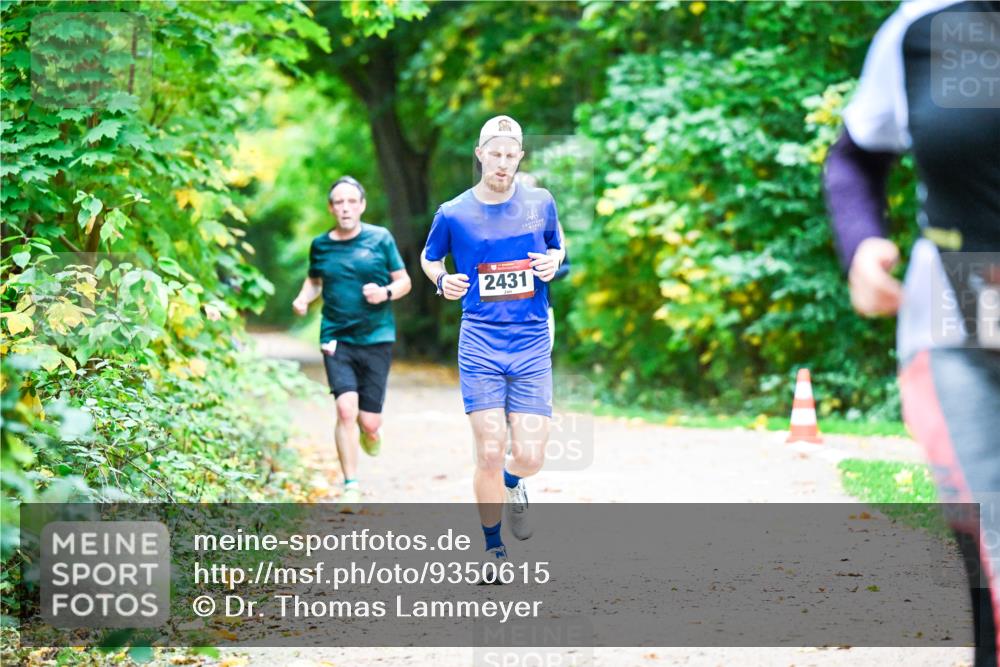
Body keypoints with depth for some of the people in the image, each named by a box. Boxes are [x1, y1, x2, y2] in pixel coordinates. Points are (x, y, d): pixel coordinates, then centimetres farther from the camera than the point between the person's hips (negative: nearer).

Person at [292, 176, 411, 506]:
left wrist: (386, 292, -15)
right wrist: (303, 298, 2)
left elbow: (404, 281, 6)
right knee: (346, 409, -17)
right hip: (336, 339, 1)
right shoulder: (320, 245, 5)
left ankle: (369, 431, 38)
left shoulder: (380, 238, 0)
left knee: (369, 422, -2)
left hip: (376, 339, -1)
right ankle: (351, 487, -6)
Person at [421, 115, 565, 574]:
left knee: (530, 456, -6)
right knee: (490, 454, -8)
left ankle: (513, 485, 33)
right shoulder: (453, 214, 0)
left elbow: (556, 246, 22)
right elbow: (429, 257, 17)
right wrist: (441, 281, -4)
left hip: (532, 346, 1)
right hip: (480, 344, -1)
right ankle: (493, 548, 13)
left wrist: (553, 262, -1)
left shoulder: (541, 203, 4)